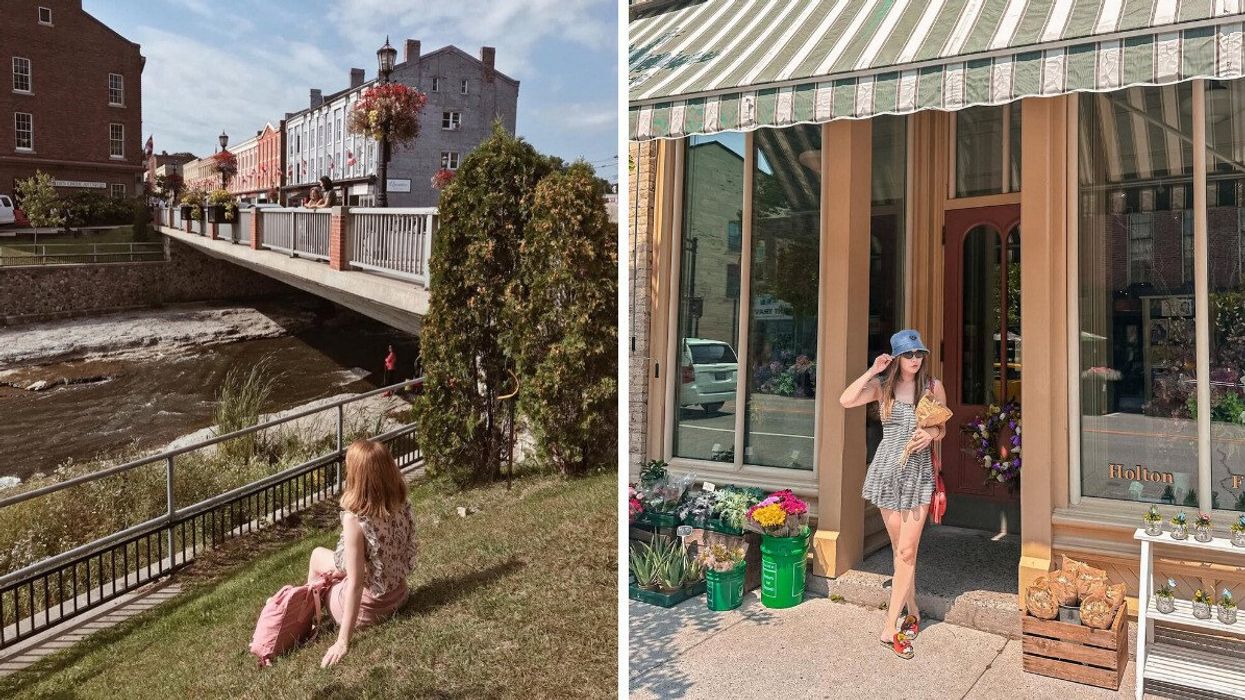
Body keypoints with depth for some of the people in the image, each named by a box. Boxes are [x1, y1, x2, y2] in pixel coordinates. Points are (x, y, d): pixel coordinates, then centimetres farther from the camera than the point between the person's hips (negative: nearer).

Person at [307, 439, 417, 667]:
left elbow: (356, 585, -28)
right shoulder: (401, 506, -12)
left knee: (318, 555, 20)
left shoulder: (354, 519, -30)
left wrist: (343, 641, -21)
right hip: (397, 594, 6)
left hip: (368, 605, -5)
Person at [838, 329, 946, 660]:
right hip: (888, 469, 0)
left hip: (919, 472, 0)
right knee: (900, 549, 10)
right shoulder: (883, 386, 1)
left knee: (906, 551, -5)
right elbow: (846, 400, -15)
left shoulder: (934, 387, 2)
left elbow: (942, 428, 11)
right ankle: (913, 613, 28)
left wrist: (931, 434, -11)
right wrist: (872, 371, -14)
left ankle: (890, 627, 1)